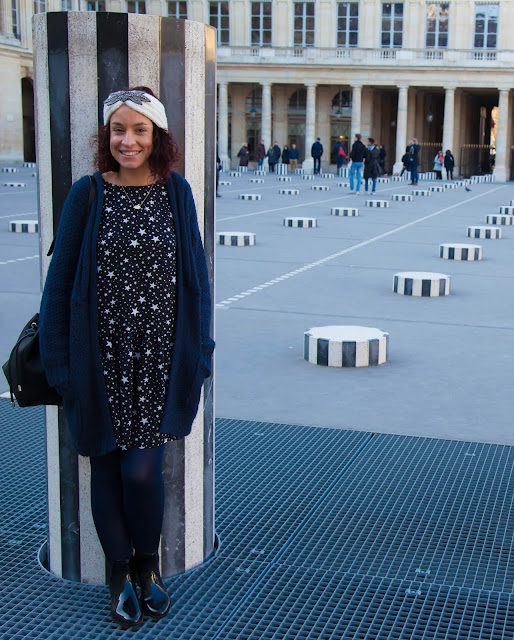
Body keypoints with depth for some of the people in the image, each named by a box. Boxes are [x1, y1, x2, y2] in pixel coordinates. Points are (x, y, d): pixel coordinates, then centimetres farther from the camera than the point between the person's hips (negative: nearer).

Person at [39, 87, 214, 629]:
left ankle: (147, 564, 22)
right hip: (101, 358, 0)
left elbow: (195, 276, 7)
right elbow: (61, 279, 1)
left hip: (160, 357, 0)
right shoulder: (87, 195, -1)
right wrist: (59, 361, -2)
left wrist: (198, 352, 4)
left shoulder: (176, 193, 2)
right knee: (107, 466, 8)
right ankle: (120, 573, 29)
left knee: (141, 469, -5)